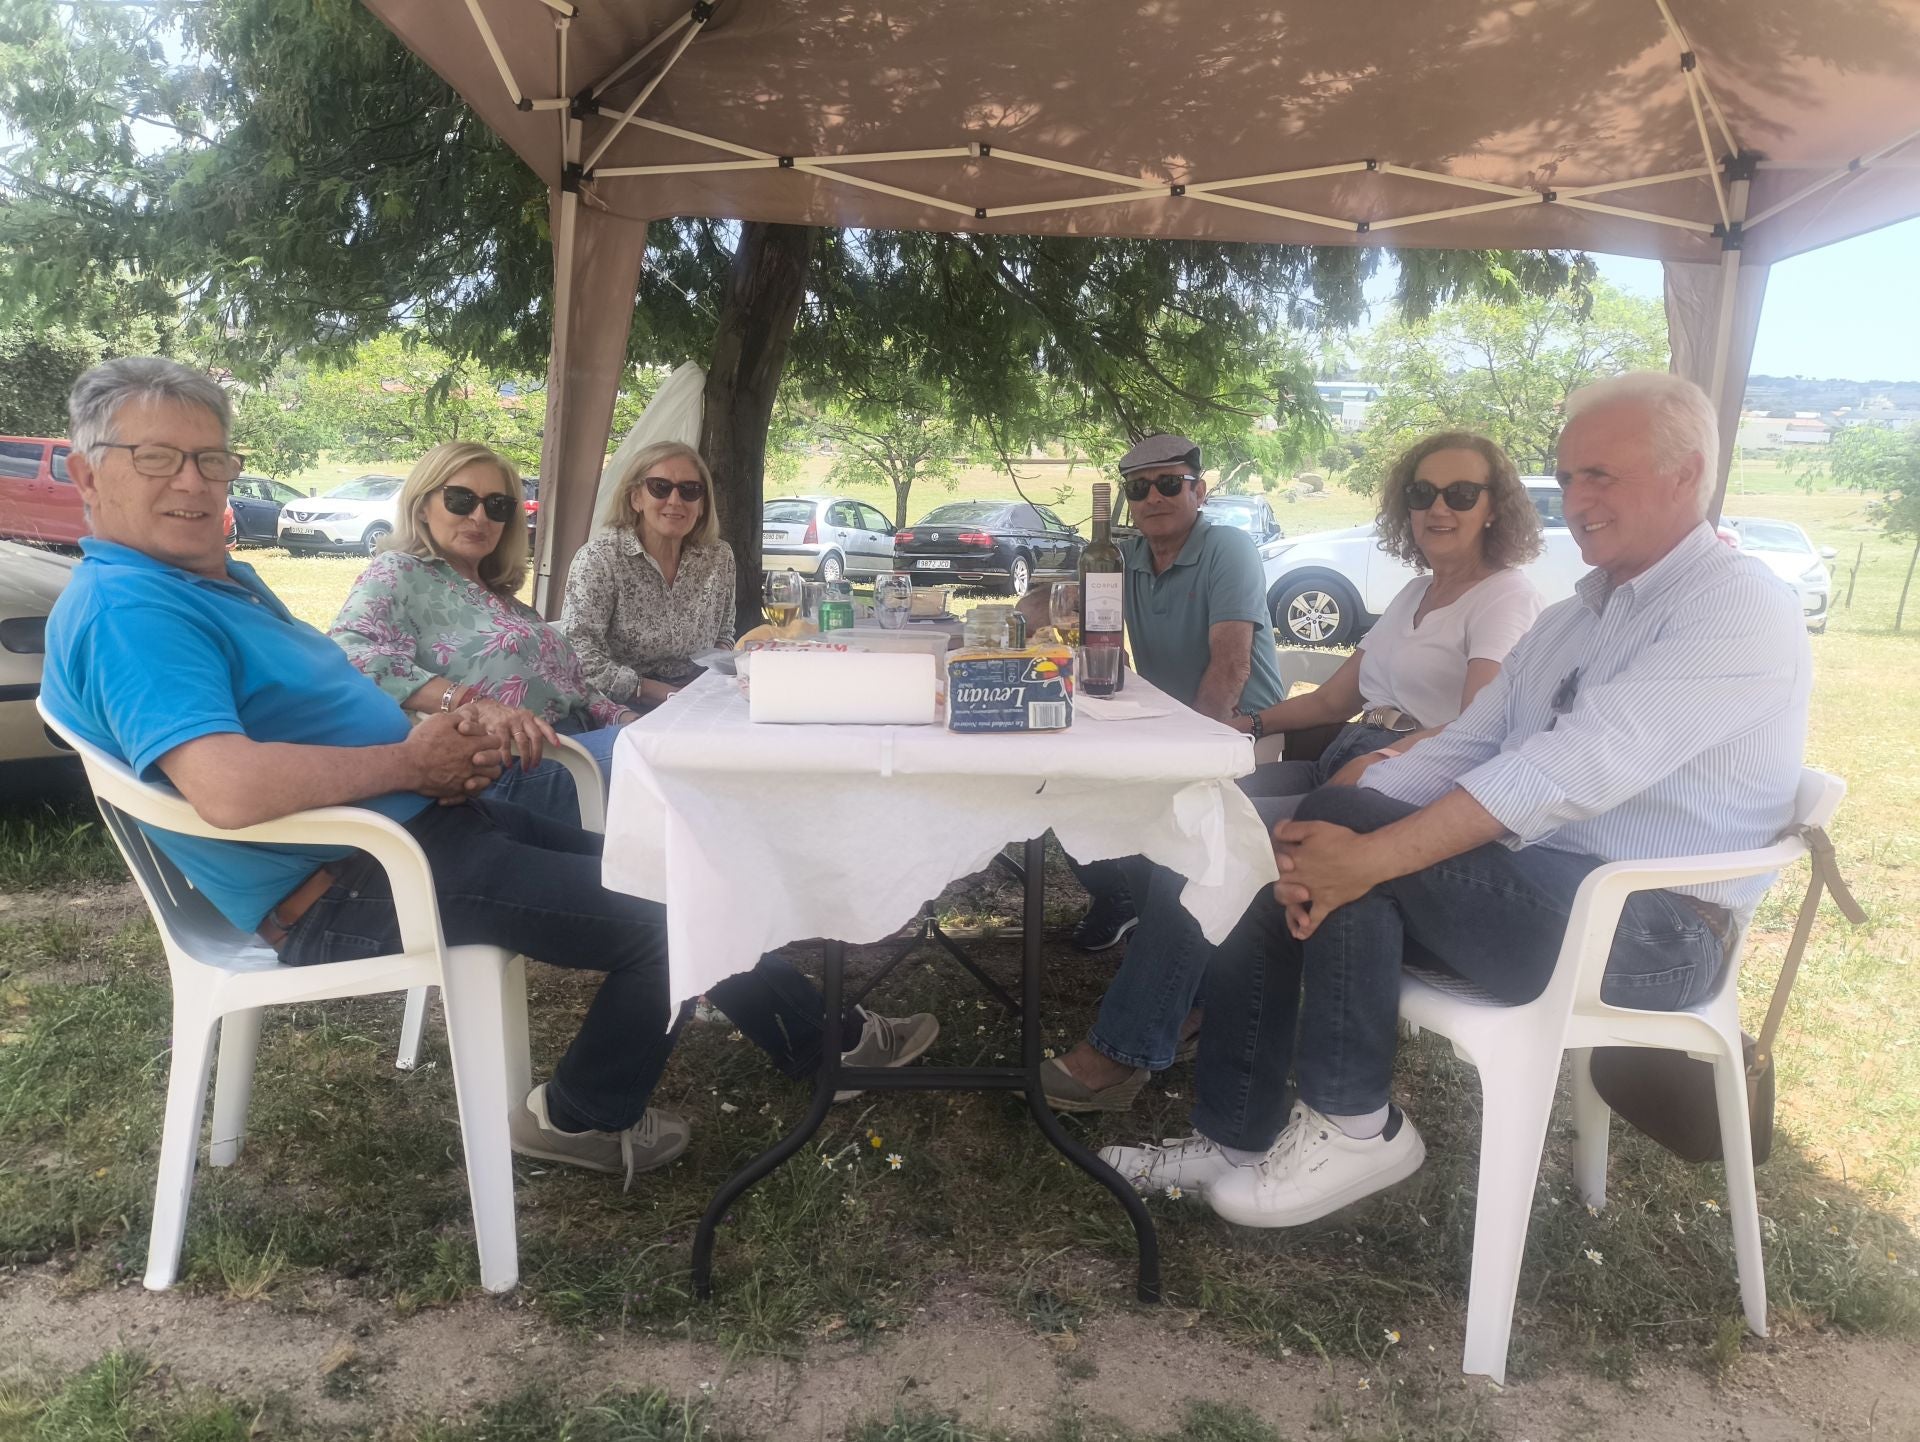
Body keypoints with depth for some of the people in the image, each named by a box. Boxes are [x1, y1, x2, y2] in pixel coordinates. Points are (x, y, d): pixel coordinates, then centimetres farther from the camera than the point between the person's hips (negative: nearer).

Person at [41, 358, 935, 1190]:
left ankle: (814, 1034, 28)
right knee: (669, 918, -6)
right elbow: (230, 788, -34)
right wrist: (413, 759, -20)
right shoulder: (124, 610, -18)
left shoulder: (224, 580, 15)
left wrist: (453, 734, -2)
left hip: (421, 818, 10)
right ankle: (583, 1115, 18)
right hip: (351, 891, -10)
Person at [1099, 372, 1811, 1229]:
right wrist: (1331, 842, -12)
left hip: (1652, 929, -8)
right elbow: (1462, 748, 5)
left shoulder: (1737, 610, -12)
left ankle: (1351, 1127, -10)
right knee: (1272, 887, -5)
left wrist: (1368, 851, -31)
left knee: (1346, 823, -25)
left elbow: (1572, 771, -27)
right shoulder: (1574, 614, 16)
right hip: (1539, 885, 8)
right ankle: (1235, 1142, 6)